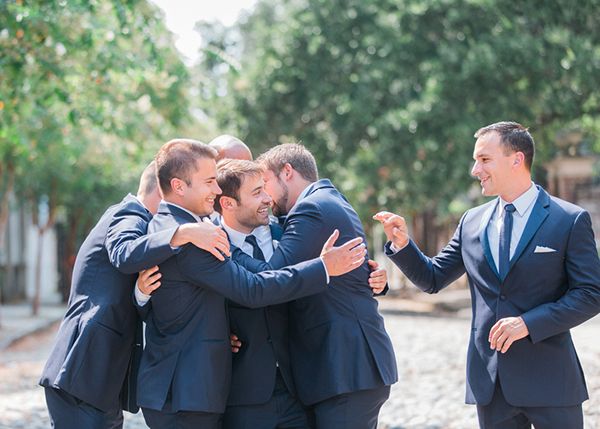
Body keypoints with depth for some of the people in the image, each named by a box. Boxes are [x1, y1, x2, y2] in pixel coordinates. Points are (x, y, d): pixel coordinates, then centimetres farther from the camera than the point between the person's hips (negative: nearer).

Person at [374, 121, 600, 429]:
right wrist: (402, 244, -4)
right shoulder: (472, 222, 10)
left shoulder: (570, 220, -4)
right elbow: (432, 279, 14)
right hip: (490, 382, 4)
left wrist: (529, 323, -16)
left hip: (549, 380, -4)